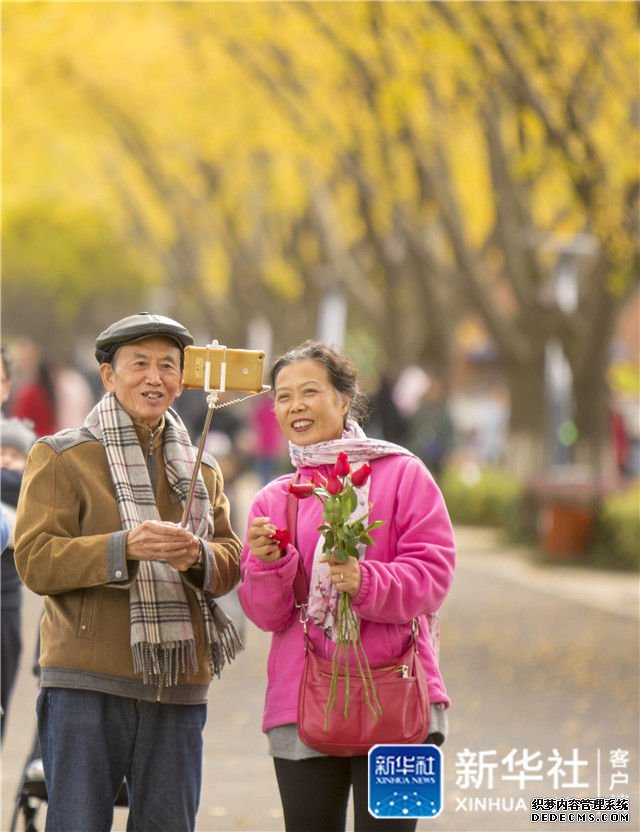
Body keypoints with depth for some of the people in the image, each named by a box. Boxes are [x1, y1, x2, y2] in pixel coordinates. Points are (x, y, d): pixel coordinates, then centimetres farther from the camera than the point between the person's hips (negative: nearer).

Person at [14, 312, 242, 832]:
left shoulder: (202, 470, 18)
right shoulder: (61, 457, 2)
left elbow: (232, 563, 14)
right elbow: (34, 560, -8)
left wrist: (198, 556, -10)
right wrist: (125, 548, -22)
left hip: (178, 688, 5)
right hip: (87, 684, -5)